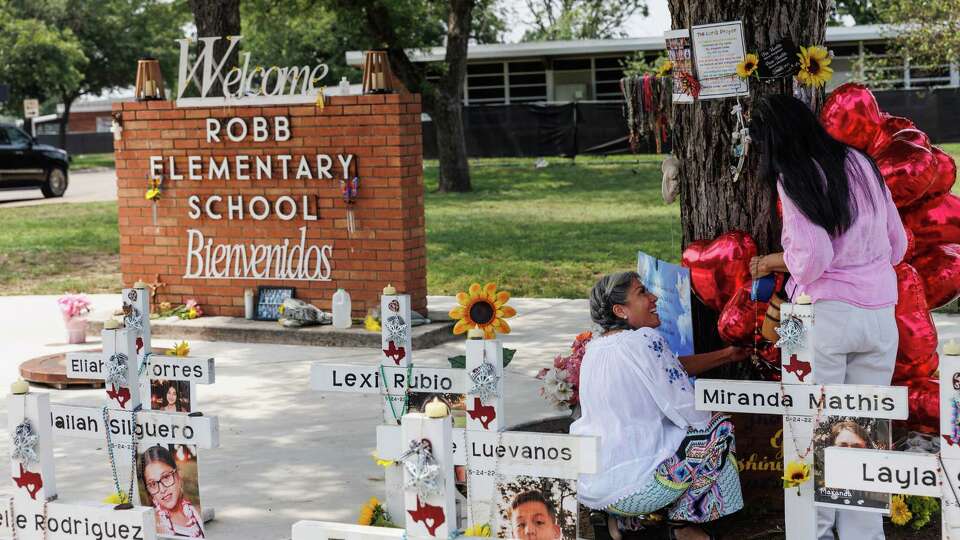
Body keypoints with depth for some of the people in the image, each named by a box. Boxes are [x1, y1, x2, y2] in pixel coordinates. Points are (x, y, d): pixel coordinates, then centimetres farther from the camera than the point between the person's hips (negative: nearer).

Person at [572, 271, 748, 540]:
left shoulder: (594, 348, 9)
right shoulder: (645, 340, -15)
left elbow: (673, 367, 21)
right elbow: (690, 412, -14)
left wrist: (727, 355, 27)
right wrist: (710, 415, 8)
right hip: (628, 488, -8)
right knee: (719, 427, 10)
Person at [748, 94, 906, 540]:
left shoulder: (794, 178, -7)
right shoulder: (862, 164, 10)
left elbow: (813, 258, -14)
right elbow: (898, 245, 14)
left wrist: (771, 262, 4)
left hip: (826, 314, -5)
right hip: (880, 315, 5)